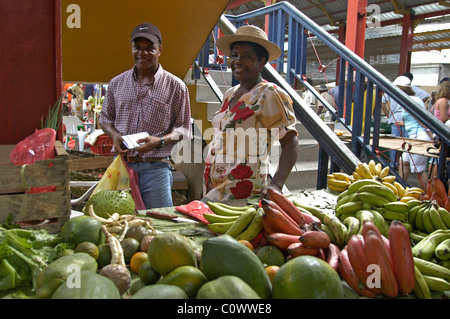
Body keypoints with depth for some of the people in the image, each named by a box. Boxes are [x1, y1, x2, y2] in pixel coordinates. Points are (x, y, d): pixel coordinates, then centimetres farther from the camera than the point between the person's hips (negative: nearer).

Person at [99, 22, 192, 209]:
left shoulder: (175, 86, 1)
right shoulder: (117, 83, 11)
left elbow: (184, 128, 2)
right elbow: (105, 118, 19)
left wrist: (159, 141, -16)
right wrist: (115, 136, -3)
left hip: (155, 168, -2)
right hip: (122, 165, 3)